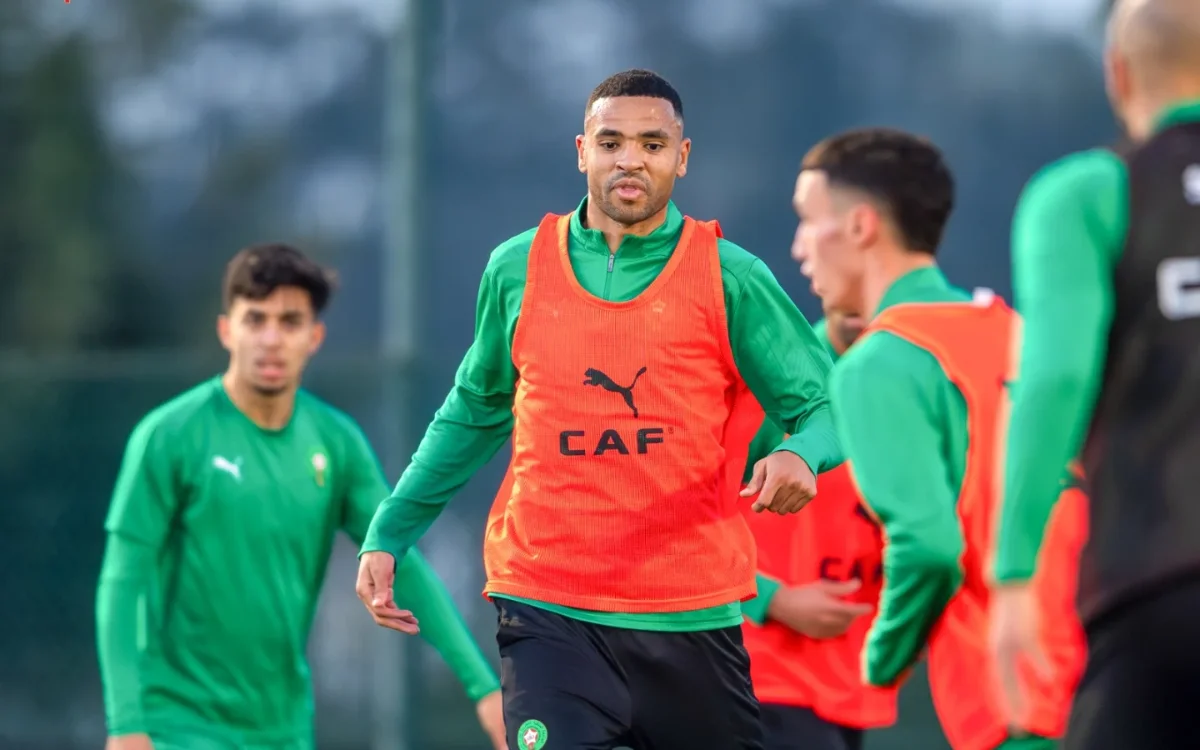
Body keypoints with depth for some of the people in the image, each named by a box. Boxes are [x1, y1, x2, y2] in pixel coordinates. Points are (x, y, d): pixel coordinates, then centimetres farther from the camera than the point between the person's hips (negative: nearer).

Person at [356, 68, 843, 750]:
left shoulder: (730, 278, 0)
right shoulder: (518, 269, 7)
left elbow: (826, 406, 2)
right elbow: (475, 412, 21)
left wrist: (799, 456, -22)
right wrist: (387, 535, 18)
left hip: (692, 617, 0)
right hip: (549, 615, 0)